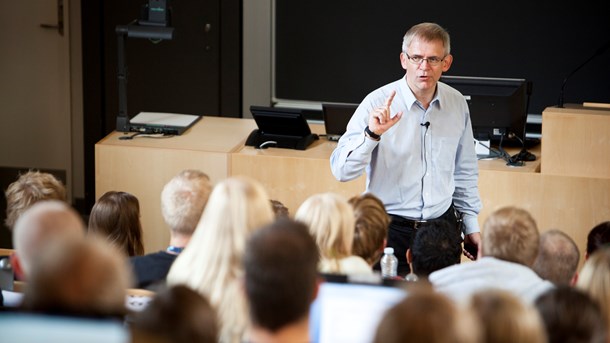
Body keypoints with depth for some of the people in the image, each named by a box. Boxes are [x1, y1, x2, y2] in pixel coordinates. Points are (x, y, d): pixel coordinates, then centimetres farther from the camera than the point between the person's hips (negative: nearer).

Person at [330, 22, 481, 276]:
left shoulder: (457, 104, 4)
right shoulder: (378, 103, -11)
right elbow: (341, 170, -18)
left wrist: (471, 225, 14)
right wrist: (372, 134, -31)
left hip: (442, 224, 4)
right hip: (391, 227, -4)